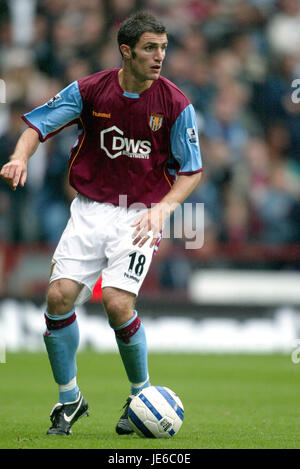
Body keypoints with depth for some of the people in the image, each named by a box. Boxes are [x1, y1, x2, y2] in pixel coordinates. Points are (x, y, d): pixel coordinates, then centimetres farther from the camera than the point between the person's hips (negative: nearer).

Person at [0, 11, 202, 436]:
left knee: (117, 303, -20)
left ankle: (141, 394, 6)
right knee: (59, 296, -11)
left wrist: (162, 209, -16)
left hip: (140, 216, -2)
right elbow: (39, 124, 2)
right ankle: (69, 399, 9)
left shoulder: (176, 104, -8)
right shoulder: (90, 90, -5)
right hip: (90, 209, 2)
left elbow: (192, 170, -1)